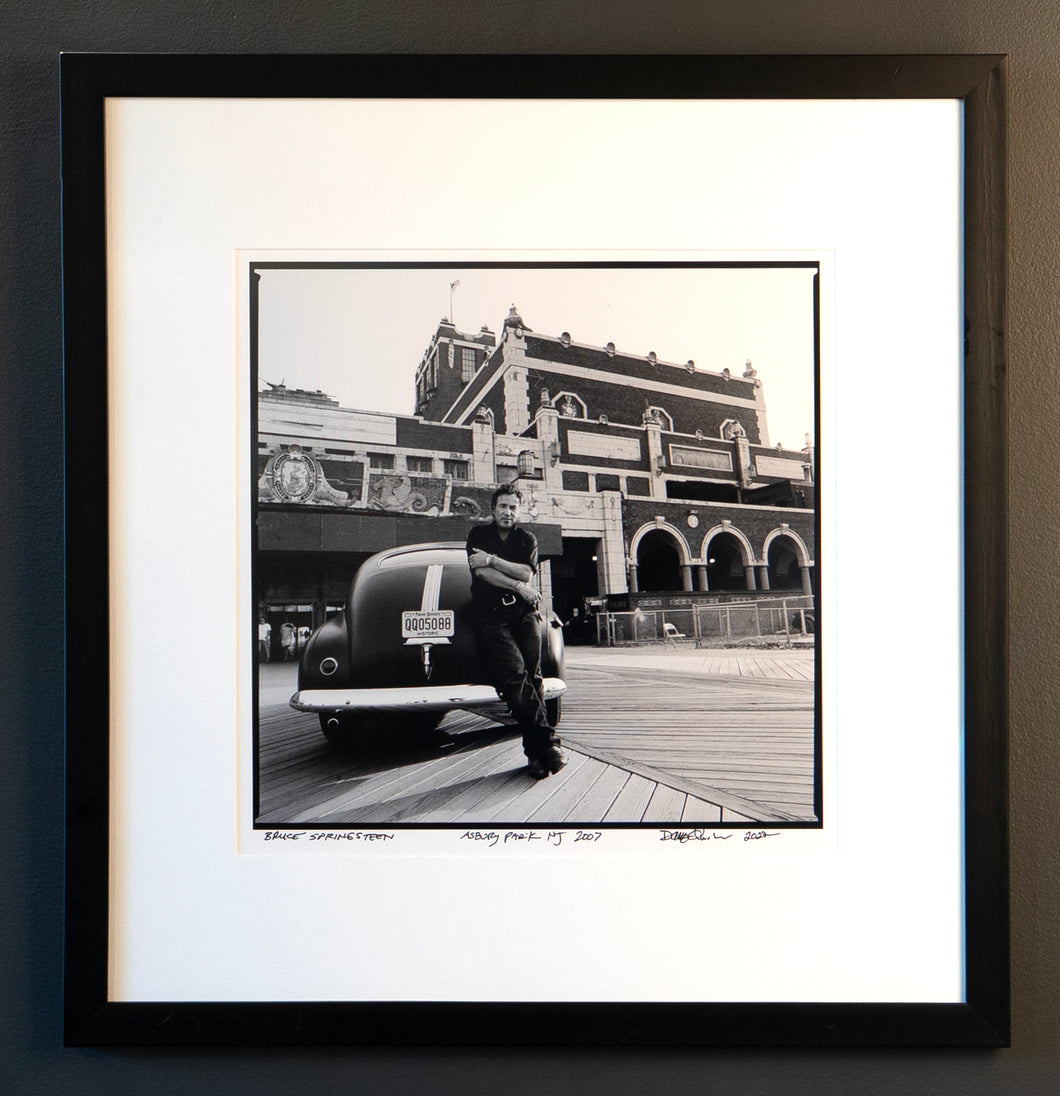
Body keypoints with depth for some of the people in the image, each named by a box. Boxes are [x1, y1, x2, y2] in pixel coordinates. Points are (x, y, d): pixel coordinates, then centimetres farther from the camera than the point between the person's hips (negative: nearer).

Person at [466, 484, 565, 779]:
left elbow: (526, 573, -1)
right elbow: (481, 572, -2)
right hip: (492, 612, -2)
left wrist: (492, 560, -6)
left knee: (532, 674, -10)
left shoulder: (527, 539, 17)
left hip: (524, 611, 2)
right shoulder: (479, 535, 14)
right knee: (514, 672, -20)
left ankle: (536, 751, -8)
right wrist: (518, 586, -3)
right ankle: (546, 741, -21)